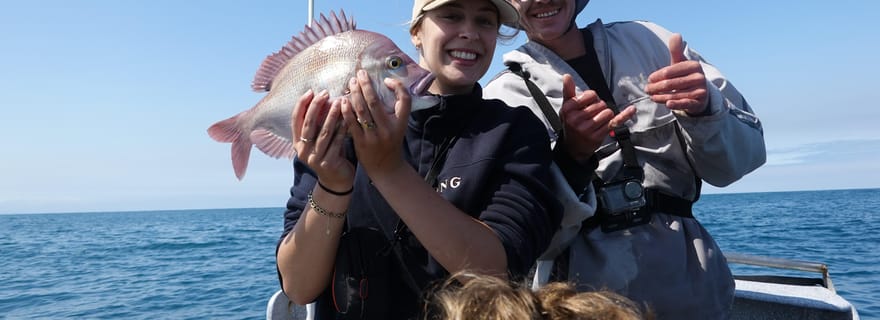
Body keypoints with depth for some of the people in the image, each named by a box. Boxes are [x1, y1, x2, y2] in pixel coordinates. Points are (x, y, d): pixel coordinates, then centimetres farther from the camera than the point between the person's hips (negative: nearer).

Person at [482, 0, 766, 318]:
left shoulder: (650, 41, 3)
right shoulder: (504, 98, -4)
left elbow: (743, 157, 0)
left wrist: (705, 110, -19)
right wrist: (572, 155, -26)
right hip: (589, 292, -2)